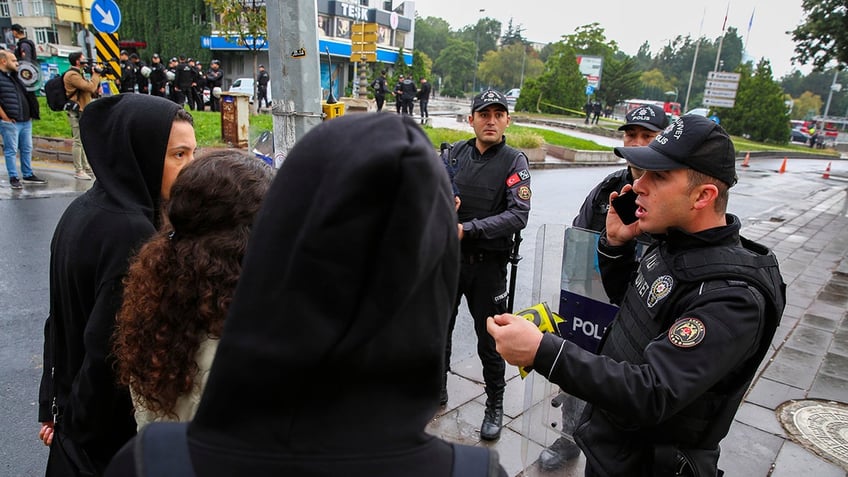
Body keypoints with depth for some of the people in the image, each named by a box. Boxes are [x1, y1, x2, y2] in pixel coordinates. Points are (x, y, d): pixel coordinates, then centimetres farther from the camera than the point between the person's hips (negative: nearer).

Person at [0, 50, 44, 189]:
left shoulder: (15, 76, 17)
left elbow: (27, 95, 26)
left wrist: (30, 114, 17)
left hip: (26, 121, 8)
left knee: (27, 149, 12)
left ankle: (28, 175, 22)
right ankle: (13, 178, 5)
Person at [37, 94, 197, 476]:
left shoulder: (82, 210, -1)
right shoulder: (130, 233, -28)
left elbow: (60, 322, 6)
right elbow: (110, 350, -26)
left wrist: (54, 407, 14)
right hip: (114, 436, -8)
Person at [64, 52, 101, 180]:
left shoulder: (79, 74, 19)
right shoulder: (72, 75, -13)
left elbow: (92, 92, 18)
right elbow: (90, 87, -21)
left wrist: (95, 76, 8)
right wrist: (96, 74, -7)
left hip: (83, 111, 10)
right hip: (77, 112, -10)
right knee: (78, 141, -9)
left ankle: (86, 168, 23)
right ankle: (78, 171, -6)